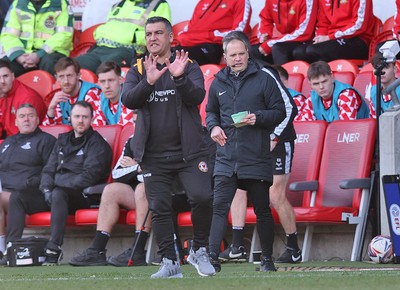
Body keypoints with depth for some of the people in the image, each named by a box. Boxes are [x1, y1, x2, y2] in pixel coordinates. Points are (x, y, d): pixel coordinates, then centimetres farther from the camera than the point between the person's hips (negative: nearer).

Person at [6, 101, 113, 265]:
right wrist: (46, 189, -4)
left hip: (82, 196, -7)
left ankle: (54, 248, -43)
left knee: (58, 194, -39)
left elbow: (89, 176, -12)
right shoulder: (63, 140, 22)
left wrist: (56, 188, -16)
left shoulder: (97, 143, 0)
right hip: (54, 193, 7)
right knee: (16, 198, -10)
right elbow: (48, 169, 18)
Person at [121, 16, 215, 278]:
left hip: (189, 151, -2)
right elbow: (128, 100, -6)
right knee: (159, 208, -1)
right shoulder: (137, 71, 11)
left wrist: (179, 77, -27)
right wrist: (148, 82, -23)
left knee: (202, 197, -17)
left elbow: (197, 96, -10)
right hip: (154, 156, 2)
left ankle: (199, 251, 1)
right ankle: (170, 262, 6)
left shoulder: (188, 67, 6)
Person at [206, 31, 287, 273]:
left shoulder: (264, 78, -1)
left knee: (262, 210, 7)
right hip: (226, 159, 3)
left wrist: (258, 118, -16)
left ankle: (268, 259, 19)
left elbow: (280, 111, 0)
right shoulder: (219, 83, 11)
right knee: (219, 207, -8)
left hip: (257, 158, -3)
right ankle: (213, 257, -11)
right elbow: (211, 111, 25)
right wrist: (213, 126, 4)